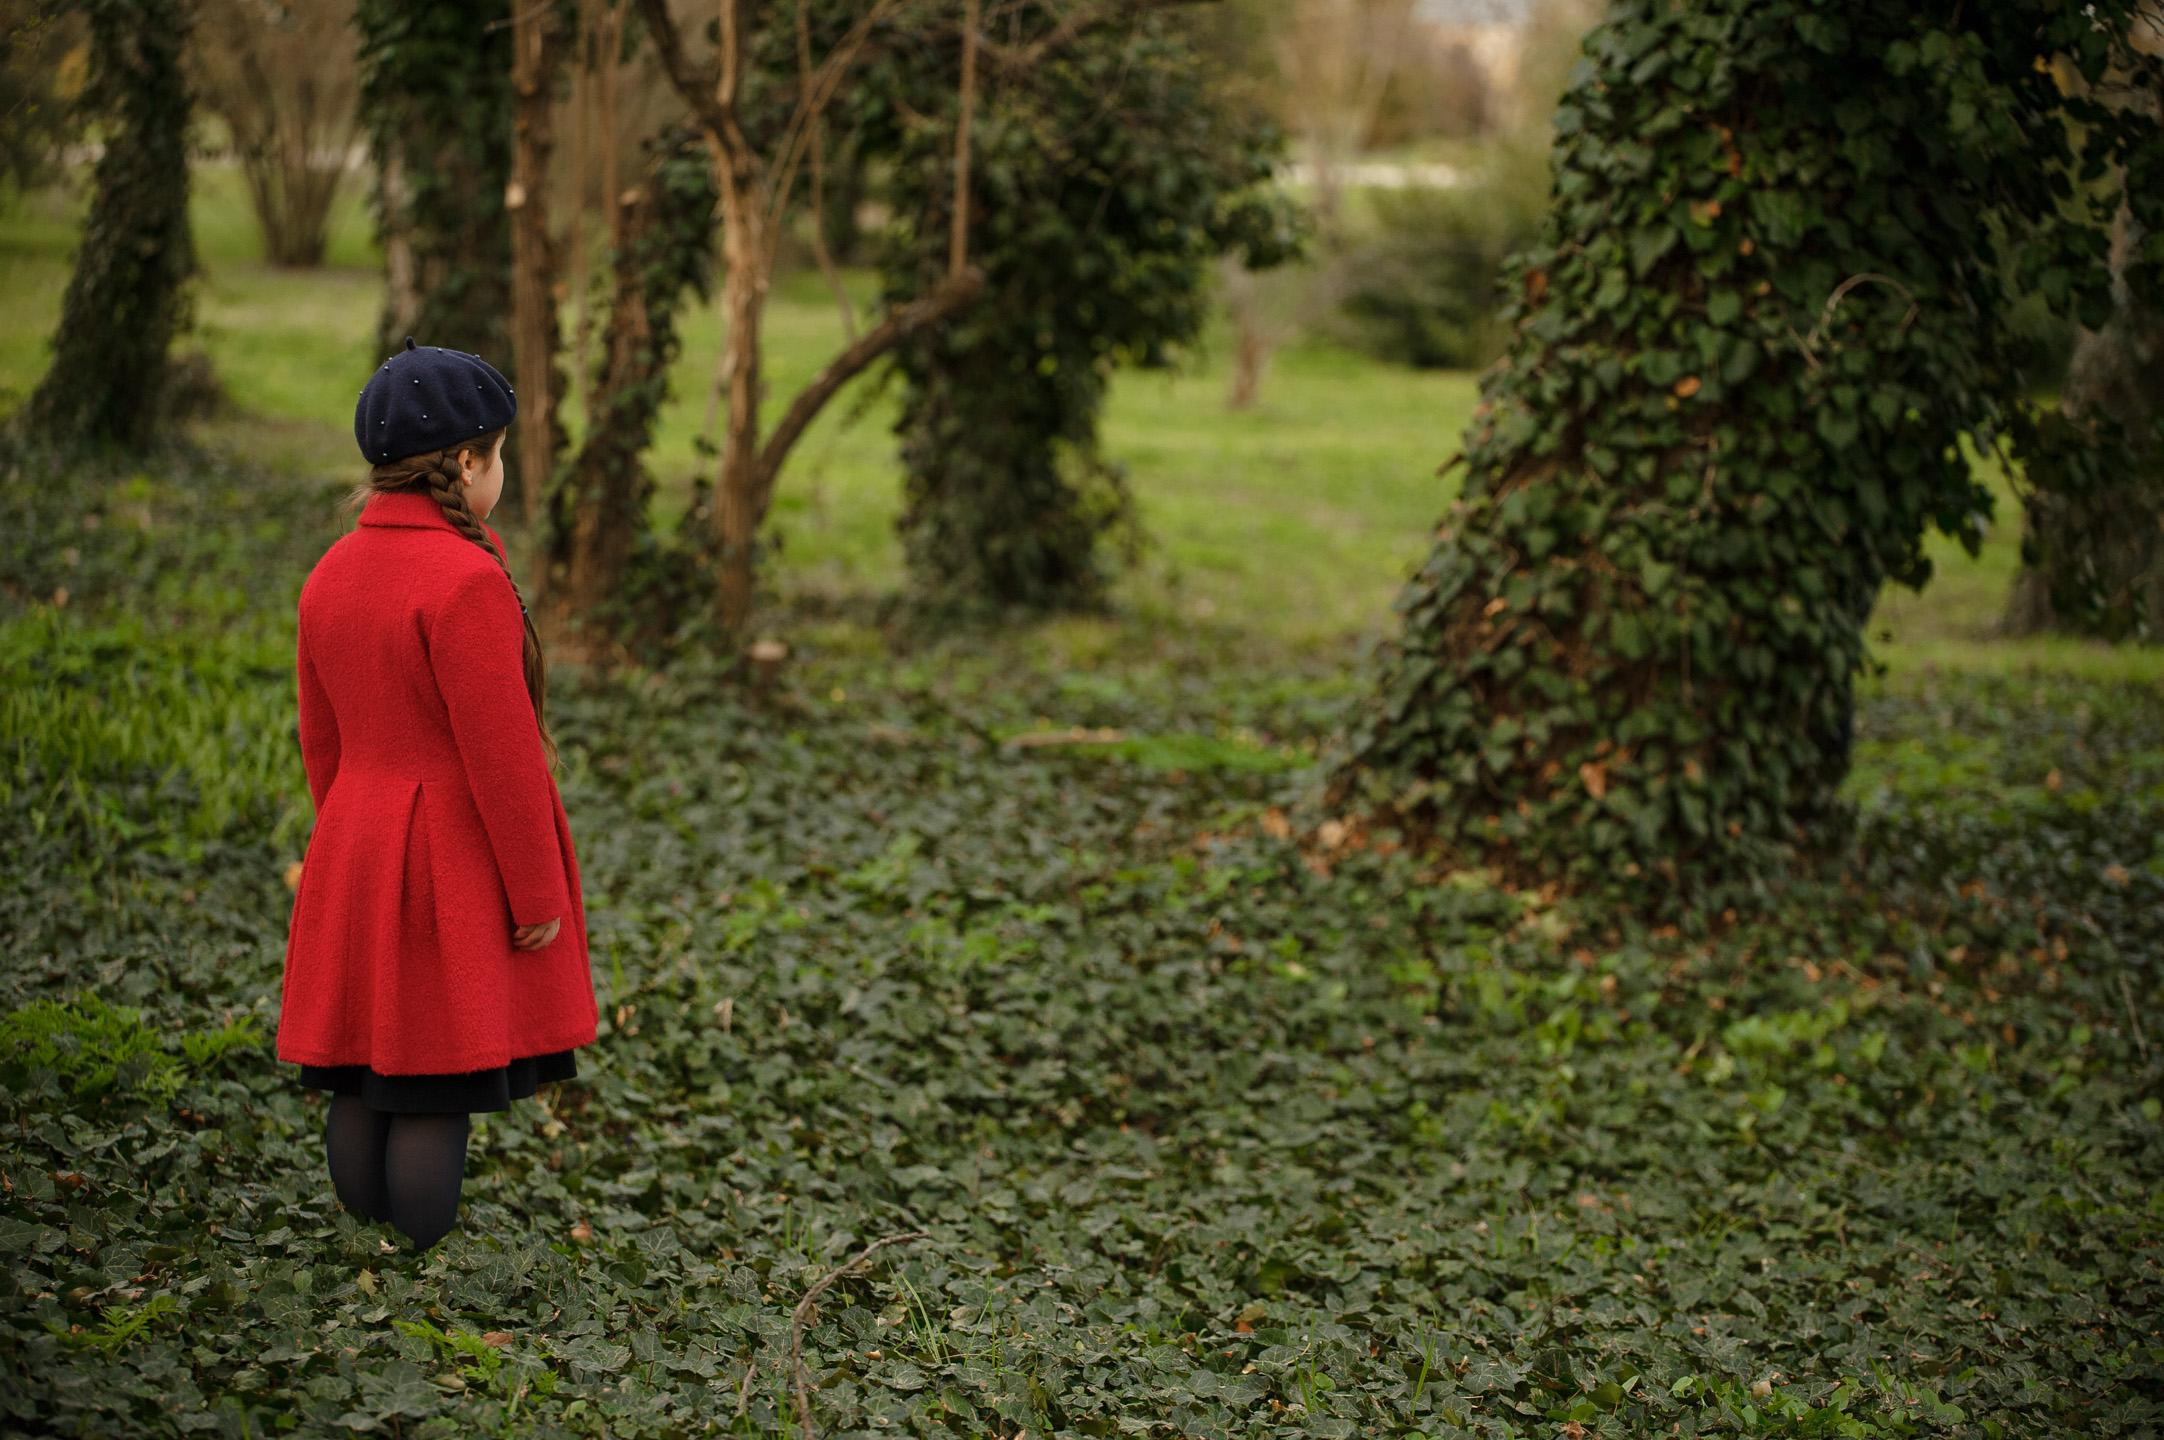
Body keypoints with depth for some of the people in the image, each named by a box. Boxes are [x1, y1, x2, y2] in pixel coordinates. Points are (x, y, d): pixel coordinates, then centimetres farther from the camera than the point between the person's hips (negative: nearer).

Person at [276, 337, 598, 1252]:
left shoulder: (331, 574, 7)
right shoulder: (466, 579, -18)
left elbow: (323, 742, 14)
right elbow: (501, 753, -17)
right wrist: (540, 895, -10)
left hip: (353, 855, 8)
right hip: (458, 866, -8)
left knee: (362, 1090, 12)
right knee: (435, 1100, -2)